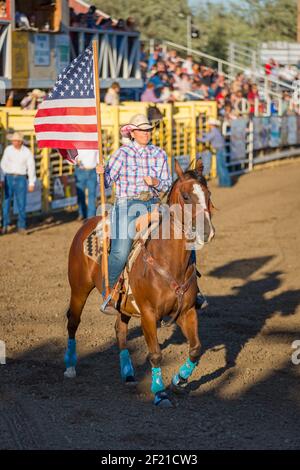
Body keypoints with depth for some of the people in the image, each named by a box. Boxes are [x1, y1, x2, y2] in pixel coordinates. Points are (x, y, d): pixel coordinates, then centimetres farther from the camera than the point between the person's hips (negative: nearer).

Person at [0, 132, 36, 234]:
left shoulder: (27, 152, -2)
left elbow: (31, 168, 0)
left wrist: (31, 183, -4)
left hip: (21, 179, -1)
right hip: (9, 178, 1)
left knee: (21, 203, -2)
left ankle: (21, 226, 6)